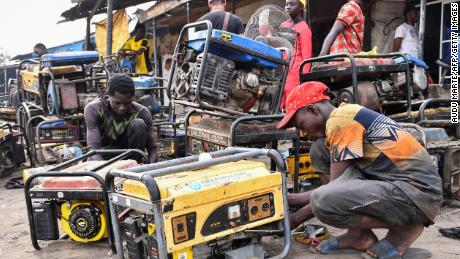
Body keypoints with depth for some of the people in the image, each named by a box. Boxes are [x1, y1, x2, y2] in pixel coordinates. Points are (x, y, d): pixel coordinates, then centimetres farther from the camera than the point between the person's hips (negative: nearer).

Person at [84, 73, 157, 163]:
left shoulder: (141, 112, -21)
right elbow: (93, 148, -30)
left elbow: (152, 148, -18)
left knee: (138, 125, -28)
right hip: (104, 158, -1)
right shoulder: (93, 109, -24)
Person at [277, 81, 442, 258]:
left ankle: (403, 228, -3)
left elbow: (335, 186, -11)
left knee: (322, 201, -27)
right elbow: (337, 185, 17)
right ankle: (359, 235, 7)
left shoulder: (340, 119, -13)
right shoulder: (345, 116, 16)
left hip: (419, 192, -10)